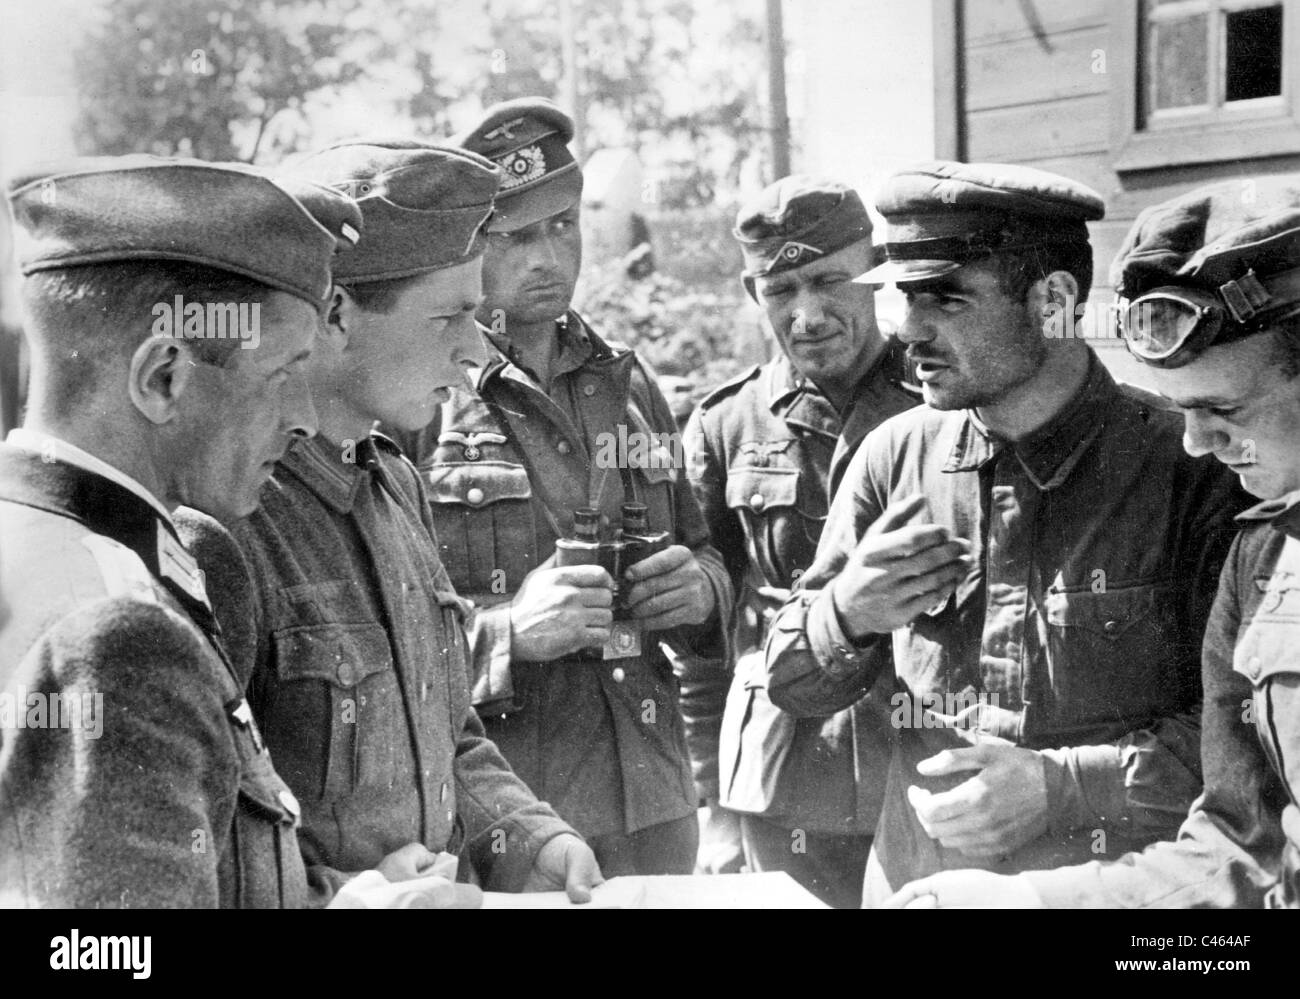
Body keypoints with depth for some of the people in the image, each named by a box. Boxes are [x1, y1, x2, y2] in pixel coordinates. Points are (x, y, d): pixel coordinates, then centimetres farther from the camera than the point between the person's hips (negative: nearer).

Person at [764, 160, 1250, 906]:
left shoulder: (1189, 470, -16)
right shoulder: (895, 456, -4)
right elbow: (794, 688, 3)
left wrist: (1064, 784, -22)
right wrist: (845, 615, -17)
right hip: (915, 880, 4)